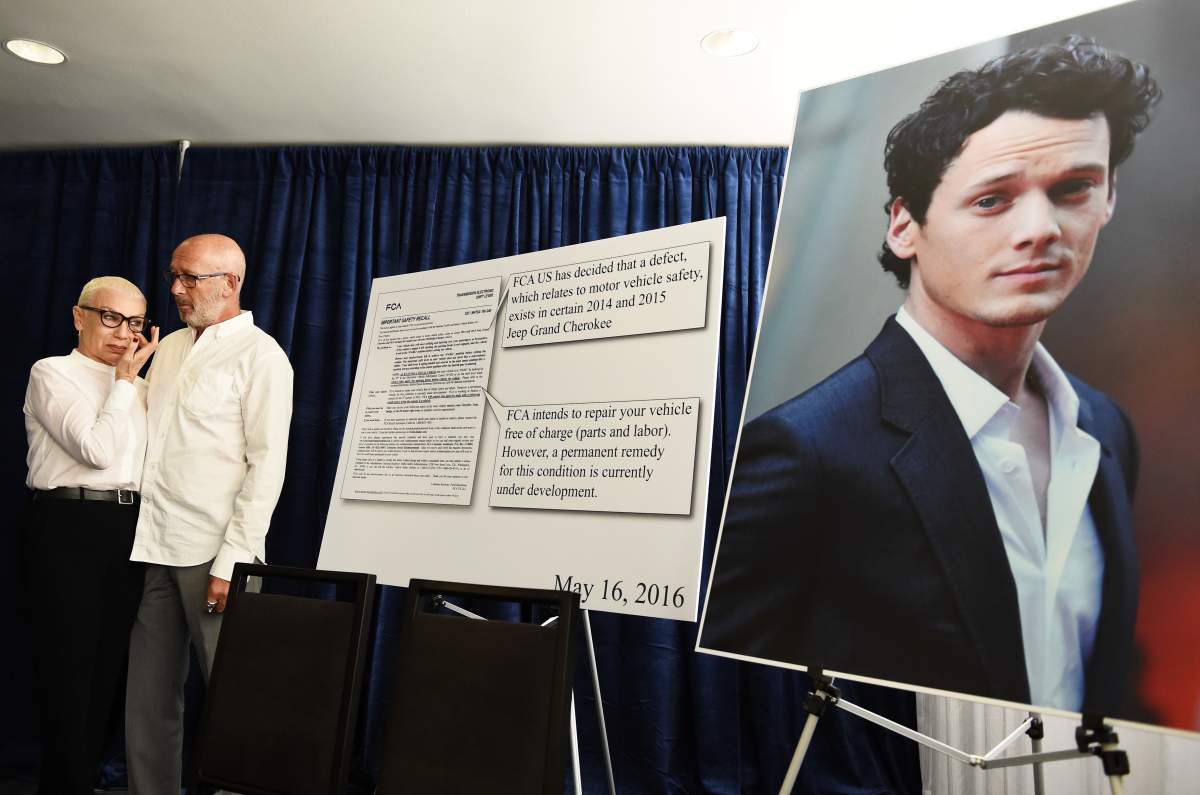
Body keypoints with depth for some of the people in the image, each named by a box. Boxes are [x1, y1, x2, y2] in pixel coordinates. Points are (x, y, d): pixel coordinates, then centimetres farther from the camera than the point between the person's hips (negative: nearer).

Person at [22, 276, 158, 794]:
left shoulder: (139, 387, 16)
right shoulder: (53, 374, 0)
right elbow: (98, 449, -14)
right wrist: (126, 379, -8)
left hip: (129, 530, 6)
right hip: (69, 528, -6)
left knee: (107, 668, 11)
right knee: (68, 669, 1)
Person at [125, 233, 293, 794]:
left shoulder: (259, 355, -6)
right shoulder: (169, 348, 16)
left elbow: (267, 465, -12)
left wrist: (231, 562, -16)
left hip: (212, 554, -6)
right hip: (154, 547, 7)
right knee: (148, 702, 12)